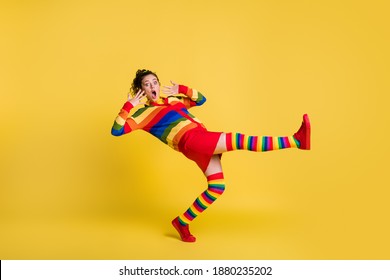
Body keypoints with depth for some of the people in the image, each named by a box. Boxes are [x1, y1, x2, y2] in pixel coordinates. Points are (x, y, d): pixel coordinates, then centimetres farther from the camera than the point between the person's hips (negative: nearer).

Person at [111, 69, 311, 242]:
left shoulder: (172, 100, 27)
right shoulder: (143, 113, 9)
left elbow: (201, 99, 33)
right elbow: (116, 131, 0)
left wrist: (181, 89, 18)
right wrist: (129, 105, -6)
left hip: (204, 142, 8)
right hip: (191, 141, -8)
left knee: (216, 187, 8)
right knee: (241, 140, -20)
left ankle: (182, 222, 18)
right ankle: (297, 141, -20)